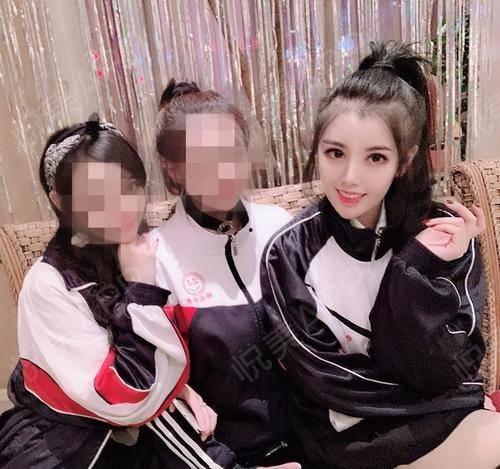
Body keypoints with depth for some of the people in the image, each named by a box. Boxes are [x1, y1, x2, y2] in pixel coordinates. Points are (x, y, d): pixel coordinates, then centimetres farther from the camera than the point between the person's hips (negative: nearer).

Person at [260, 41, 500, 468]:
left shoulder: (442, 234, -10)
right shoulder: (289, 253, -15)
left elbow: (448, 376, -12)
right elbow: (328, 381, -12)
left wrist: (422, 271, -25)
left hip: (441, 420, 3)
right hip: (348, 435, -2)